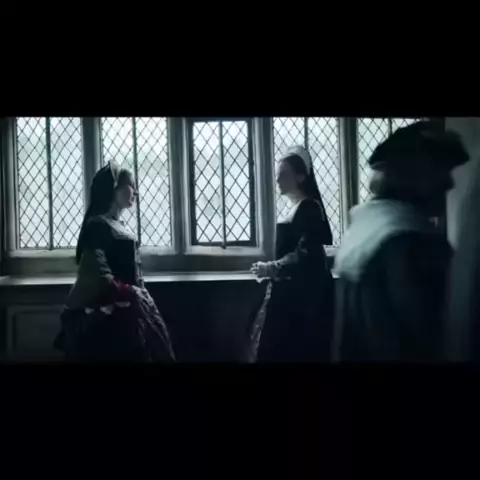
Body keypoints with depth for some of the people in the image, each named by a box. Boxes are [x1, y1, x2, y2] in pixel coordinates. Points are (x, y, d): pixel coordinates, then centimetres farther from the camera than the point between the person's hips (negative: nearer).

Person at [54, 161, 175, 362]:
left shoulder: (118, 226, 13)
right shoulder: (98, 225, -14)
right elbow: (96, 276, -22)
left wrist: (139, 295, 9)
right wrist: (129, 292, -16)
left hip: (126, 309, 9)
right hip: (108, 314, -9)